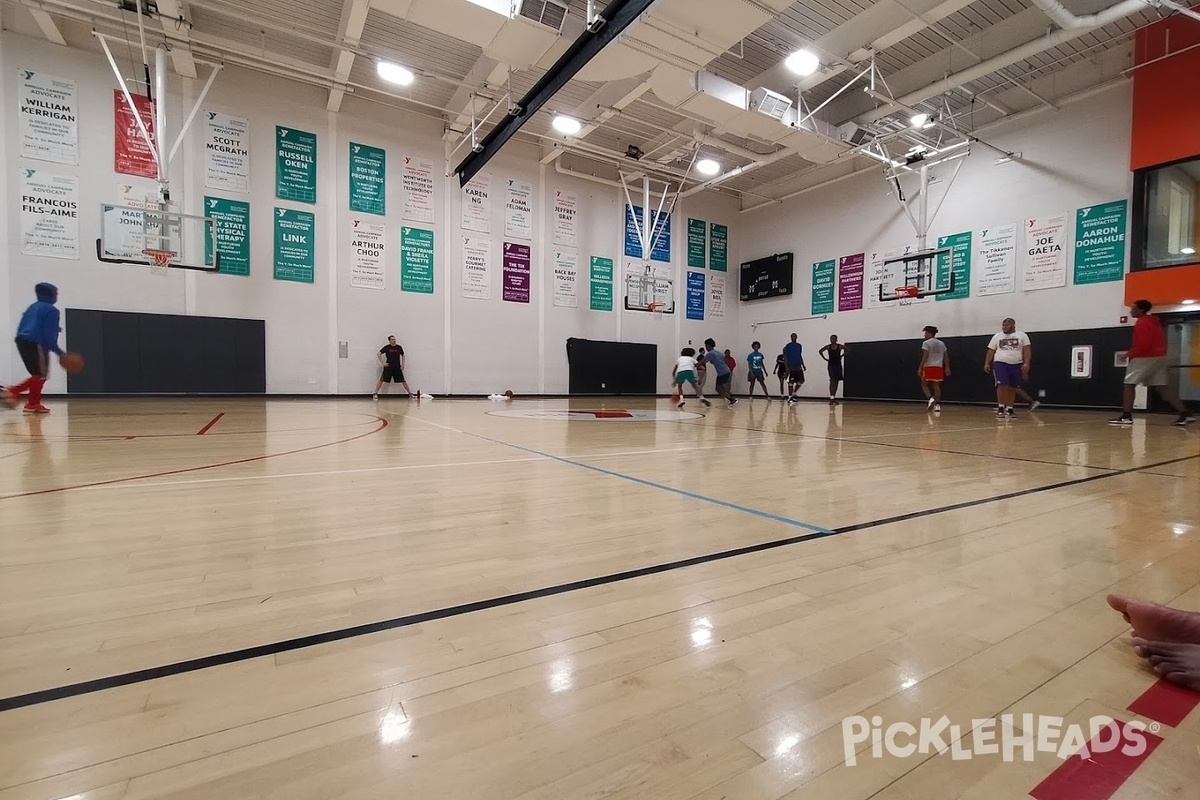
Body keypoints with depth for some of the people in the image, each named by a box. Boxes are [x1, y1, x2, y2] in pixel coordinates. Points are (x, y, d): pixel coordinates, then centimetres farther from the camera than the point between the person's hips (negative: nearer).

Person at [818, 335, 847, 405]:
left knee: (836, 382, 8)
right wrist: (825, 358, 1)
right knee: (832, 381, -13)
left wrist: (841, 356, 3)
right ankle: (831, 398, -16)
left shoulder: (840, 346, -3)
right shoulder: (828, 347, -4)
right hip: (831, 365, -2)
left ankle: (834, 398, 18)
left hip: (838, 365, 2)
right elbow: (820, 351, 6)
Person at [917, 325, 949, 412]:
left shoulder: (926, 343, -6)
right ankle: (937, 404, 1)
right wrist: (947, 368, 15)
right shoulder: (941, 343, 15)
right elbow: (946, 357, 14)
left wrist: (920, 368, -13)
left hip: (928, 367, -5)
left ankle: (930, 399, -15)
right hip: (938, 367, 5)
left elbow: (925, 357, -14)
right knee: (936, 386, 6)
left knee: (924, 384, 6)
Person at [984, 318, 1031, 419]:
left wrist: (1026, 363, -12)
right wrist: (987, 363, 0)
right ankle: (1000, 408, -11)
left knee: (1012, 388, 6)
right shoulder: (997, 336, 9)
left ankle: (1009, 409, 14)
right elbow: (991, 351, 9)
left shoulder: (1022, 336, 6)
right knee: (1002, 385, -16)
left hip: (1016, 365, 1)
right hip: (1000, 363, -1)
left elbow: (1027, 351, 0)